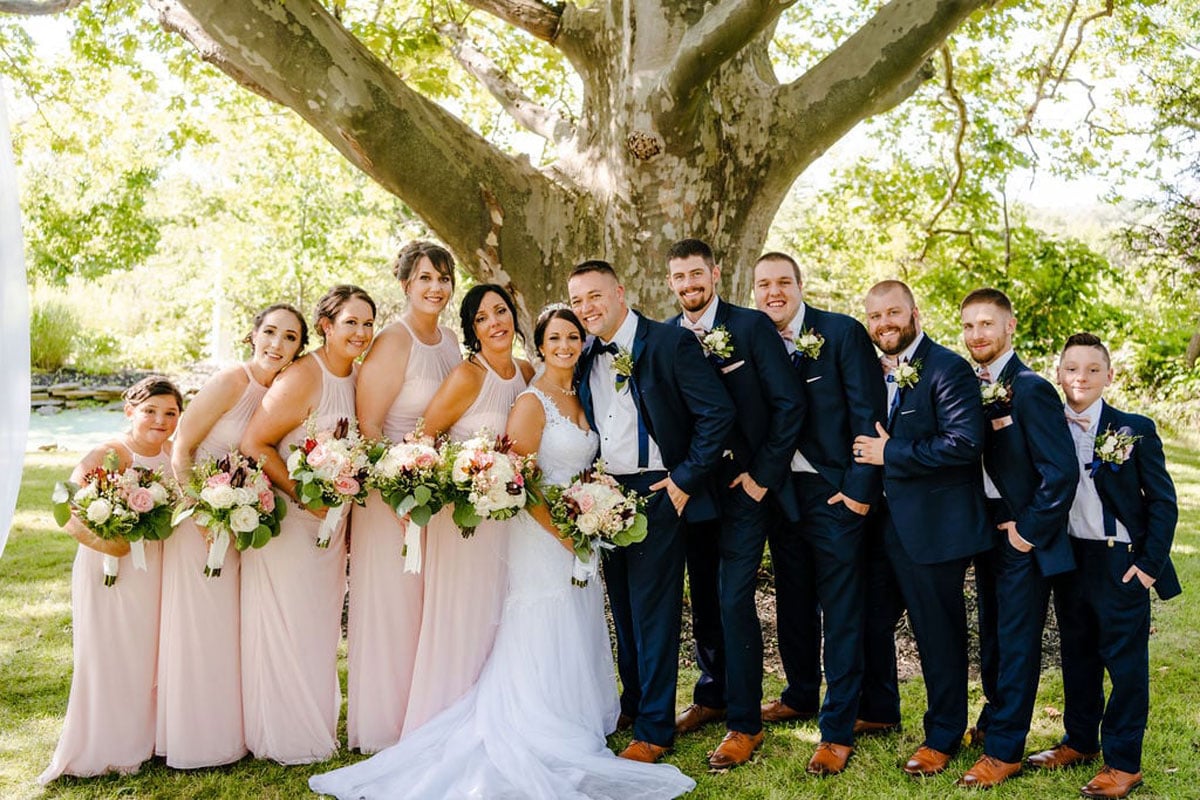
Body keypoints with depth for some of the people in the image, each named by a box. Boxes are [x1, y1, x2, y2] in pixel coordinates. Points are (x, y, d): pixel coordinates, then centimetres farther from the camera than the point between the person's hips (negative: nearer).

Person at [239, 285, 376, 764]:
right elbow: (254, 444, -20)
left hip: (330, 522, 8)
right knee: (287, 624, 4)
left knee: (321, 627, 18)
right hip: (289, 522, -8)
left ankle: (317, 725, 34)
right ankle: (287, 738, 20)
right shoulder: (302, 378, -19)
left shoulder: (357, 377, 5)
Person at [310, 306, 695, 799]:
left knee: (575, 642, 13)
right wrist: (563, 533, -17)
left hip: (578, 539, 8)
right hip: (542, 537, -8)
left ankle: (573, 724, 23)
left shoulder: (580, 399, 12)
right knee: (542, 649, -3)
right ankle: (541, 740, 6)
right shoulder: (531, 403, -12)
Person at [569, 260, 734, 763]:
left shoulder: (671, 343, -10)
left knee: (654, 611, -1)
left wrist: (686, 478, -15)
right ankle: (633, 704, 31)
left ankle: (654, 729, 10)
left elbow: (717, 413, -14)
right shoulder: (586, 359, 10)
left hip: (656, 494, -6)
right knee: (623, 608, 15)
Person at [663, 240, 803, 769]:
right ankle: (711, 696, 33)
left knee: (734, 600, -7)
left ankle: (744, 723, 6)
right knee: (703, 598, 14)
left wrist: (762, 475, -10)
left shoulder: (751, 326, -8)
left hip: (744, 484, -4)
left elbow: (789, 404, -8)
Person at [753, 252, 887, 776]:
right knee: (792, 602, 18)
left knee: (841, 612, 1)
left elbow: (869, 413, -11)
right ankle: (799, 695, 37)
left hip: (835, 492, -5)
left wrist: (860, 488, -15)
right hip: (779, 492, 5)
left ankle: (838, 730, 10)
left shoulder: (842, 333, -8)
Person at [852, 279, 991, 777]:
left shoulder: (947, 368, -14)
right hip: (886, 524, 8)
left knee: (939, 631, 7)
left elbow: (965, 442, -24)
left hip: (934, 526, -7)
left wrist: (890, 454, -20)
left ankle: (944, 735, 23)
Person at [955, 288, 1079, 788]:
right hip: (986, 529, 7)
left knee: (1017, 640, 3)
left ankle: (1004, 749, 13)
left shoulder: (1030, 389, -18)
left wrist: (1029, 531, -16)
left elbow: (1062, 472, -20)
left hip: (1023, 534, -7)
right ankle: (993, 721, 36)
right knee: (991, 634, 19)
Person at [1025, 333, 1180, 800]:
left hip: (1122, 564, -4)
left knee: (1125, 663, 4)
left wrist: (1150, 563, -9)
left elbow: (1163, 501, -6)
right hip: (1069, 562, 4)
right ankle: (1080, 741, 31)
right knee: (1077, 657, 16)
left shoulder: (1135, 430, -7)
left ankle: (1123, 762, 15)